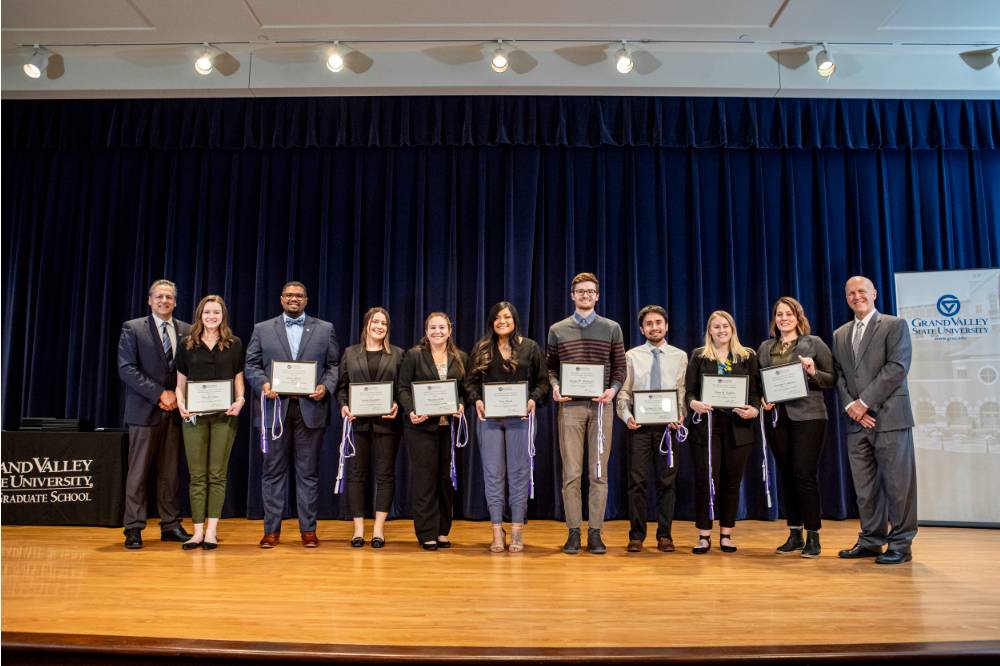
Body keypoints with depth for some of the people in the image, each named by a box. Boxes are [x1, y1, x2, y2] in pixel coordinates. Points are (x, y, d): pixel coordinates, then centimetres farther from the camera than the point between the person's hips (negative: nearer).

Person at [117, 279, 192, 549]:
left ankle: (171, 526, 15)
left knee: (171, 472, 8)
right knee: (138, 472, 1)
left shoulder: (186, 331, 10)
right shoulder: (133, 328, 1)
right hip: (145, 410, -3)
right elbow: (126, 369, -8)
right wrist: (160, 394, -13)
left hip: (174, 411, 3)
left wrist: (177, 396, -5)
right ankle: (133, 529, 8)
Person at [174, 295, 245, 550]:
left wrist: (240, 400, -8)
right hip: (194, 415, 1)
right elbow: (180, 382, 9)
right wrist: (180, 402, -9)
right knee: (197, 475, 3)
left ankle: (212, 531, 8)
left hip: (224, 415, -1)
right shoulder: (187, 345, 7)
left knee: (217, 474, 3)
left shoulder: (234, 344, 6)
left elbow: (238, 378, 9)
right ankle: (198, 531, 9)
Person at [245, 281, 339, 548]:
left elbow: (334, 365, 7)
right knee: (273, 471, 5)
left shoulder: (325, 329, 11)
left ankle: (308, 529, 12)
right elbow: (252, 366, 8)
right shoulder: (262, 329, 12)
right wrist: (263, 384, -10)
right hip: (275, 408, 1)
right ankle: (272, 529, 14)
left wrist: (326, 387, -10)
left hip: (311, 408, 0)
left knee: (308, 471, 4)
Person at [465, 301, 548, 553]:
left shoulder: (529, 347, 6)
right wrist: (476, 400, -10)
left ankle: (517, 531, 11)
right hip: (489, 417, 2)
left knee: (518, 473, 3)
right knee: (493, 473, 3)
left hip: (520, 418, -1)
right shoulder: (481, 348, 9)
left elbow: (542, 381, 5)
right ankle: (497, 531, 11)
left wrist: (534, 400, -12)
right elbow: (471, 380, 8)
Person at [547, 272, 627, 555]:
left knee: (598, 473, 2)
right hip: (569, 406, 0)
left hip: (600, 405, 0)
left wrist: (613, 389, -8)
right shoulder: (557, 330, 9)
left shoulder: (612, 328, 9)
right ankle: (573, 532, 10)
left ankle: (595, 532, 10)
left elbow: (620, 367, 9)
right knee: (571, 473, 1)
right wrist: (554, 387, -7)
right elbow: (550, 367, 12)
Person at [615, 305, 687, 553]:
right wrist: (627, 416, -14)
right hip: (639, 424, 0)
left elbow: (683, 392, 2)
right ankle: (636, 536, 12)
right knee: (637, 481, 2)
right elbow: (623, 392, 2)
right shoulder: (631, 356, 6)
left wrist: (680, 416, -14)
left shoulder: (680, 356, 8)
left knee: (667, 481, 6)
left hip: (668, 424, 1)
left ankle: (664, 535, 16)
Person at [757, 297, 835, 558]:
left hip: (808, 417, -4)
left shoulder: (814, 343, 2)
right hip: (778, 417, 4)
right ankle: (794, 534, 18)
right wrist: (762, 400, -2)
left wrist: (813, 372, -18)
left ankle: (813, 536, 5)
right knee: (786, 475, 7)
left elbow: (833, 379, 0)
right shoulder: (764, 347, 12)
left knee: (805, 474, -7)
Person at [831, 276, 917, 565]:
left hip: (889, 416, -5)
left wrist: (865, 402, -14)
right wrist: (850, 406, -5)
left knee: (897, 483, -1)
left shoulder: (895, 325, 1)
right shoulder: (840, 335, 17)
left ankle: (900, 544, 10)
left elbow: (897, 367, -10)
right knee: (865, 486, 9)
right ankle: (871, 540, 19)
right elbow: (839, 376, 12)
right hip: (856, 421, 5)